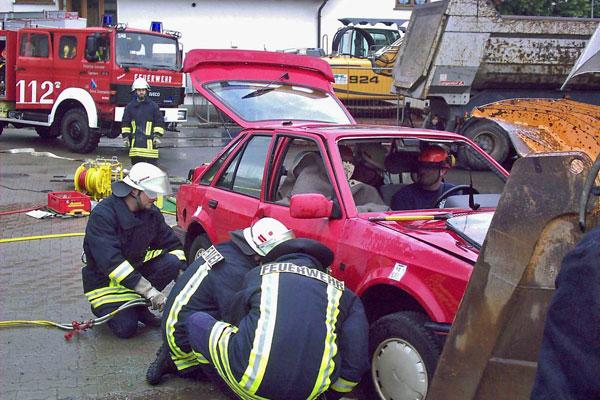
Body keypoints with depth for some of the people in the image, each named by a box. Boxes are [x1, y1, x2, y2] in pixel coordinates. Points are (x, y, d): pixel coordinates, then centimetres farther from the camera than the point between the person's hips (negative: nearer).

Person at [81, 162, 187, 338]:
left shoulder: (151, 212, -4)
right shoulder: (103, 215, -26)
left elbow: (171, 243, 4)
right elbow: (110, 261, -35)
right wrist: (149, 290, -40)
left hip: (138, 267, 6)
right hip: (106, 277, -6)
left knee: (172, 262, -20)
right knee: (126, 328, -22)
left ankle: (138, 304, -2)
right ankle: (103, 306, 11)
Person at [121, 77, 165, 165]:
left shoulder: (153, 106, 6)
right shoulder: (130, 106, 11)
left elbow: (159, 122, 7)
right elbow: (125, 123, 15)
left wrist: (157, 136, -3)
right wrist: (125, 136, 6)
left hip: (149, 142, -2)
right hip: (135, 141, 2)